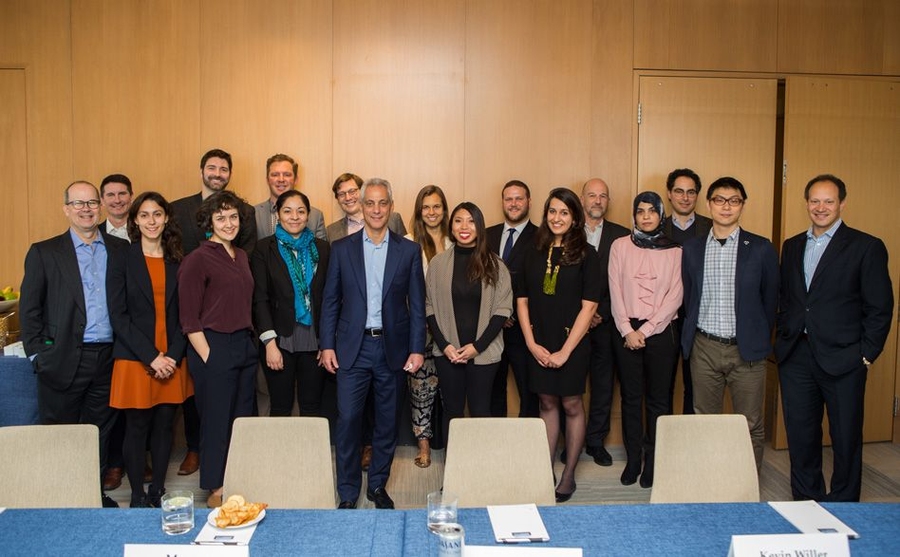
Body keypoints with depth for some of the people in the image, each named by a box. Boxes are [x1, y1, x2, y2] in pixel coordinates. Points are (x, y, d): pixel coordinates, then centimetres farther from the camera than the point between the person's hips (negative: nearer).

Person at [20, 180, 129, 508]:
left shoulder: (120, 250, 6)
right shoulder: (44, 252, 1)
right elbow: (29, 308, 0)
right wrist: (38, 354, -5)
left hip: (108, 358, 2)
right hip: (63, 361, -2)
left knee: (100, 434, 13)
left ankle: (96, 494, 27)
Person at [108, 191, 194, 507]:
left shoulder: (177, 262, 7)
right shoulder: (123, 261, -1)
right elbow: (118, 316, -7)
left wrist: (173, 356, -8)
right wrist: (151, 357, -13)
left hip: (172, 361, 3)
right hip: (135, 361, -2)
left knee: (164, 427, 9)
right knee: (137, 429, 4)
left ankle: (158, 493, 22)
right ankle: (137, 497, 18)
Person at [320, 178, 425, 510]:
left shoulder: (409, 251, 3)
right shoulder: (342, 248, 4)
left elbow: (417, 305, 3)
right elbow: (330, 301, 5)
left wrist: (417, 349, -3)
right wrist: (327, 345, -1)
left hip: (392, 348, 1)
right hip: (352, 348, 0)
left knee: (387, 422, 10)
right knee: (347, 420, -1)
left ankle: (378, 485, 28)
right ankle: (348, 493, 14)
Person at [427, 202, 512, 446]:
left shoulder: (494, 264, 0)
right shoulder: (438, 263, 1)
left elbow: (502, 309, -2)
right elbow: (429, 307, 3)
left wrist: (478, 346, -10)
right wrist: (444, 345, -8)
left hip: (483, 352, 0)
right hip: (448, 352, 1)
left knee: (480, 412, 6)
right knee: (452, 411, 10)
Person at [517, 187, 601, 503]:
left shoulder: (586, 255, -5)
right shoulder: (534, 253, 5)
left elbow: (589, 306, -10)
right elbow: (522, 299, 6)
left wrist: (565, 350, -13)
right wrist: (531, 342, -4)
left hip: (572, 344, -3)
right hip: (538, 344, 3)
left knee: (571, 406, 7)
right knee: (547, 404, 11)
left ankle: (569, 476, 20)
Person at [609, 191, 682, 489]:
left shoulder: (674, 251, 2)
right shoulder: (620, 246, 4)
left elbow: (675, 297, -3)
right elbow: (615, 290, 1)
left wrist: (645, 330, -10)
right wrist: (627, 330, -8)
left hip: (660, 331, -1)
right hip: (626, 331, 1)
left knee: (658, 399, 5)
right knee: (631, 397, 8)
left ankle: (653, 462, 17)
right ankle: (633, 459, 19)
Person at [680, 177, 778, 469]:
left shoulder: (761, 248, -1)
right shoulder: (691, 249, 5)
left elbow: (770, 299, 6)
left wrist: (760, 340, 9)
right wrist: (693, 334, 11)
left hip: (747, 350, -2)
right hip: (704, 349, 2)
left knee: (751, 426, 6)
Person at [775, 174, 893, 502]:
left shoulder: (866, 247, -2)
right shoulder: (792, 247, 13)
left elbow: (880, 308, -3)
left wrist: (866, 354, -8)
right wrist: (783, 340, 6)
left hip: (842, 359, -4)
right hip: (795, 357, 4)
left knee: (846, 438, 6)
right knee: (800, 435, 11)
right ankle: (805, 503, 26)